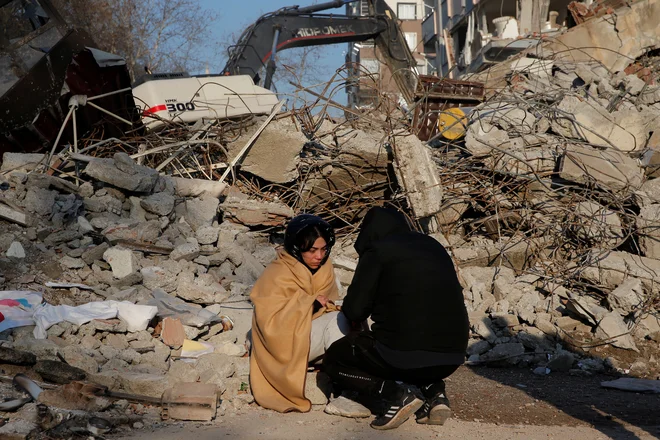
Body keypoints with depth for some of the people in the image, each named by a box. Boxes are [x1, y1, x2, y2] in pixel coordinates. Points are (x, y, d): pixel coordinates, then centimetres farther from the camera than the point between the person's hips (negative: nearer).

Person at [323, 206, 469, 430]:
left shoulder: (377, 251, -1)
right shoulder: (434, 246, 17)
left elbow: (354, 311, -3)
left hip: (406, 354, -6)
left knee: (334, 360, 18)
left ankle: (396, 393, -3)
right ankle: (434, 392, 11)